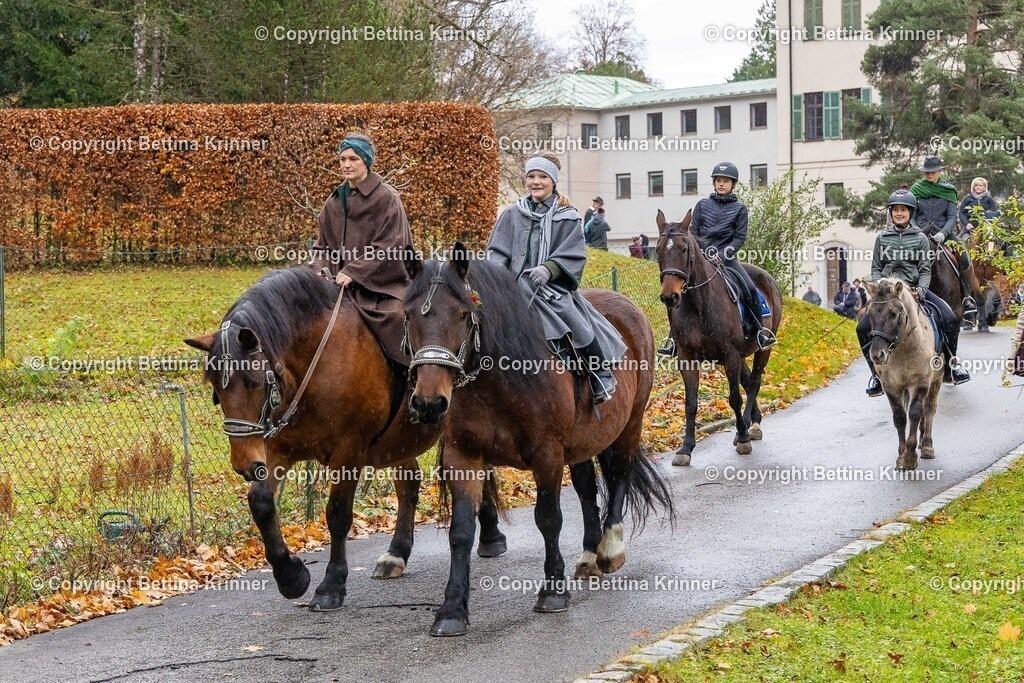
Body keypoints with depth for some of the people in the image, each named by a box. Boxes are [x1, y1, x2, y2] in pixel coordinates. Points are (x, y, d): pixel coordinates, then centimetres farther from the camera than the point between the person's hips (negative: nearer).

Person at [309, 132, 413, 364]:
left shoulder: (386, 197, -5)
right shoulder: (335, 201, 14)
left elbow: (388, 247, -12)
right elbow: (322, 244, 17)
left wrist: (353, 272, -18)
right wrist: (321, 269, -4)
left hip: (380, 286, -6)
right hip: (342, 284, 6)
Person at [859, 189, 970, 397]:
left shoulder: (920, 238, 5)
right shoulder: (882, 238, 8)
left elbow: (925, 270, 2)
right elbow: (876, 268, 9)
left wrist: (921, 289, -17)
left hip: (915, 289, -1)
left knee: (949, 319, -22)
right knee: (863, 327, -20)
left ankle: (952, 361, 2)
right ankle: (877, 373, -3)